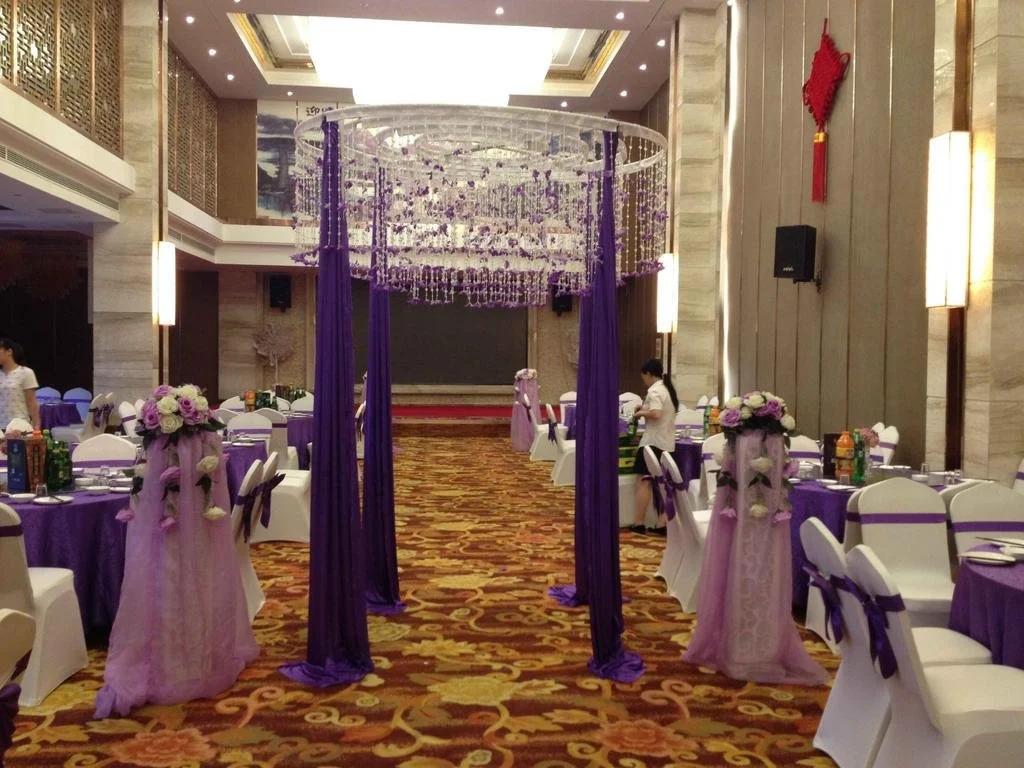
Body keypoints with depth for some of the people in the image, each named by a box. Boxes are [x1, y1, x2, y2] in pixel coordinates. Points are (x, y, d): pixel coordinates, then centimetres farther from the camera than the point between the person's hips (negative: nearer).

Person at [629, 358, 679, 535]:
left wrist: (641, 413, -10)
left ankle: (638, 524, -5)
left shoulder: (654, 390, -13)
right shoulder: (667, 389, 15)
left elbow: (656, 414, -27)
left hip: (654, 442, -9)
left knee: (644, 481, -5)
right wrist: (646, 409, 14)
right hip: (667, 443, 9)